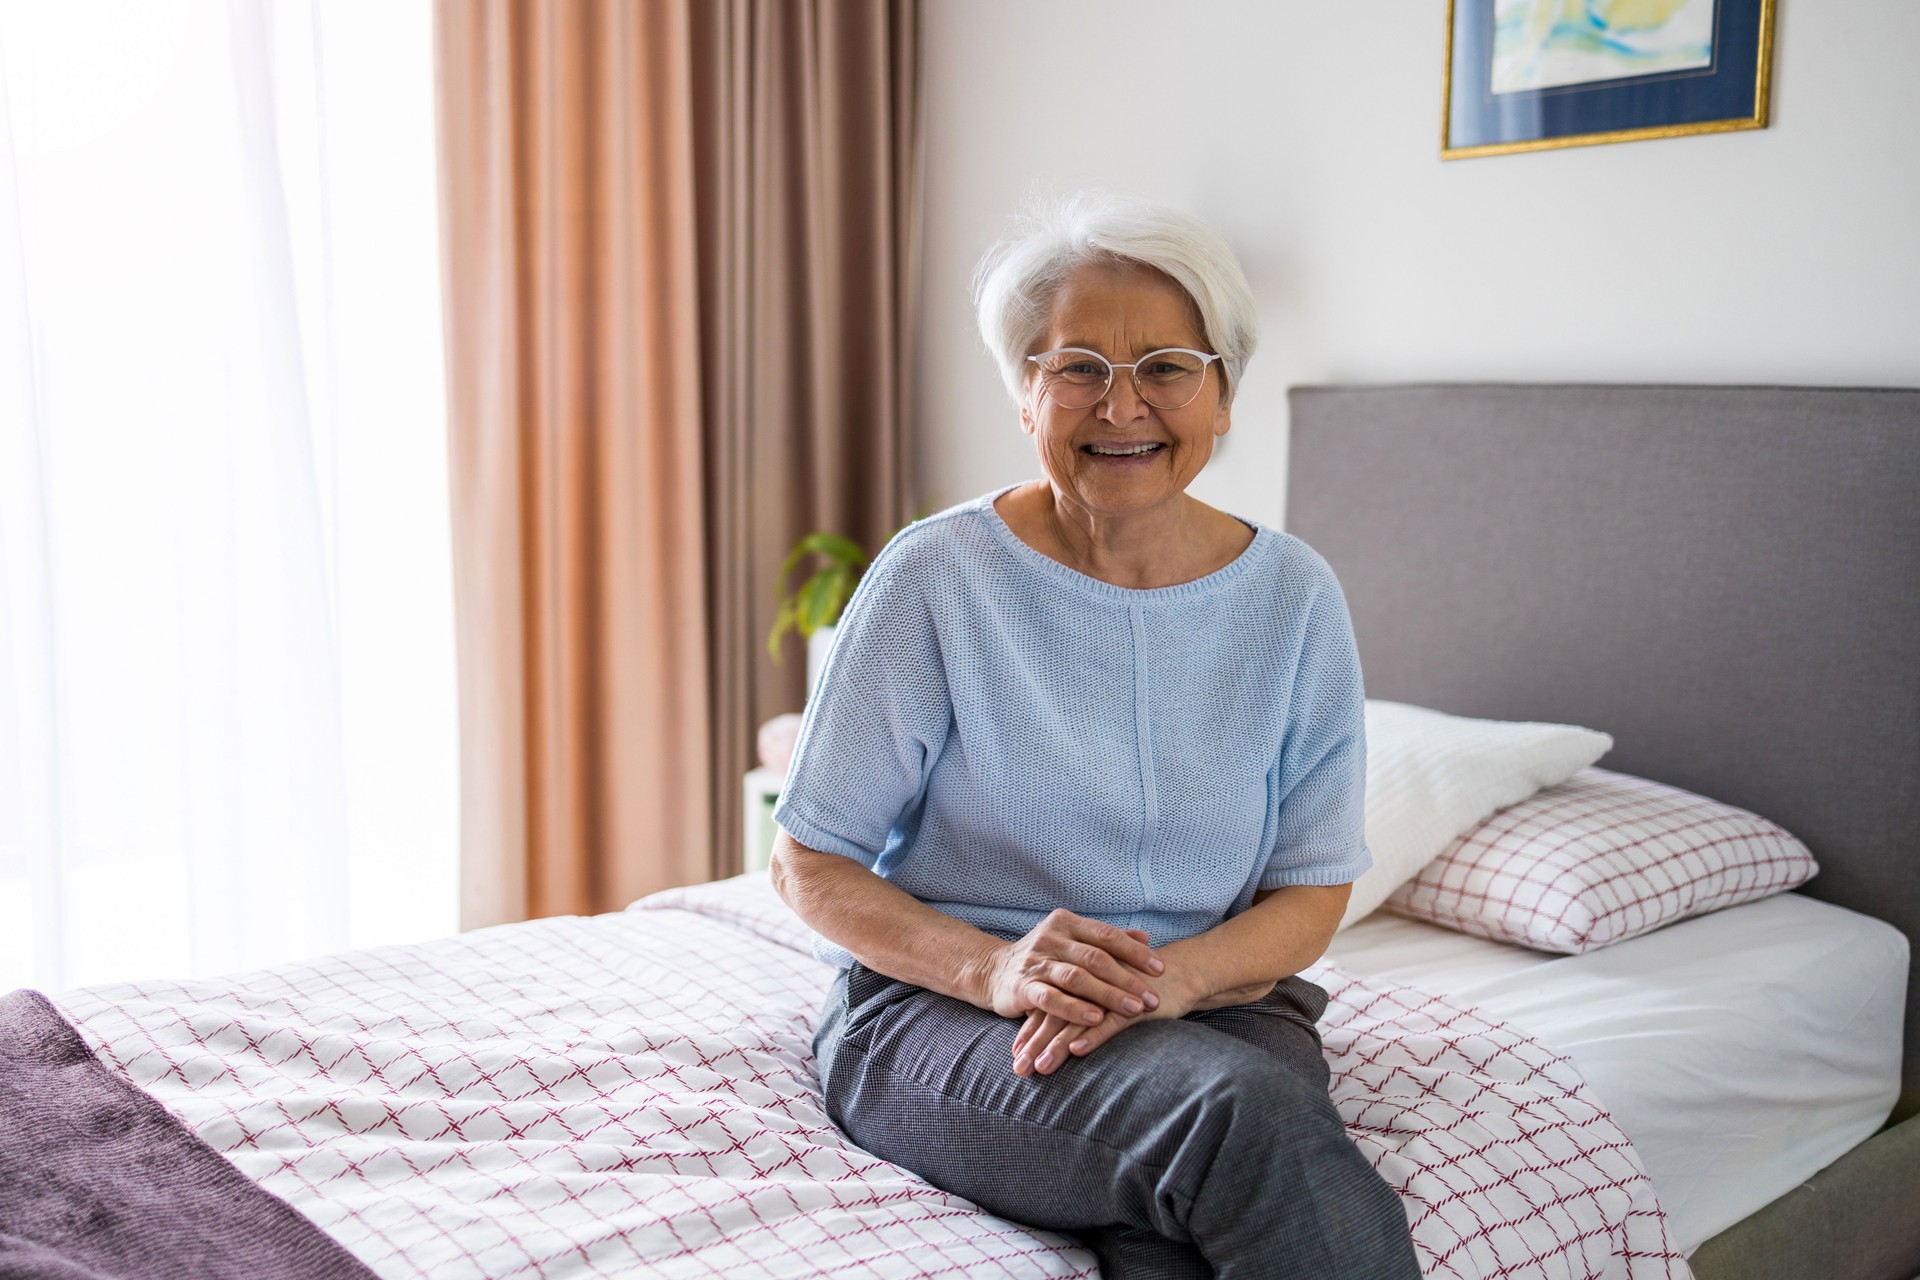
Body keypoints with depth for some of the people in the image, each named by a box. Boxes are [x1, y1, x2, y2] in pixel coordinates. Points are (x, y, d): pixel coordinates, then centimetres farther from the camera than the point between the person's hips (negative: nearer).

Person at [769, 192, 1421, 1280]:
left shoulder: (1294, 597, 3)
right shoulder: (935, 578, -6)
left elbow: (1313, 888, 5)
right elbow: (812, 863, -3)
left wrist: (1173, 975, -17)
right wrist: (994, 966, -21)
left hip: (1214, 999, 2)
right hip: (937, 1007, -2)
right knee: (1246, 1111, -31)